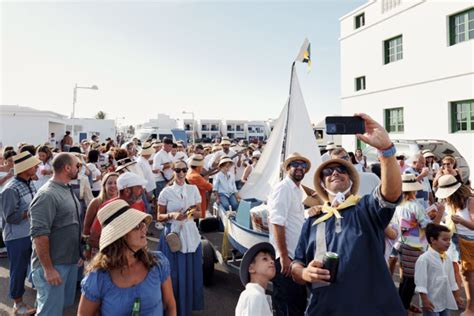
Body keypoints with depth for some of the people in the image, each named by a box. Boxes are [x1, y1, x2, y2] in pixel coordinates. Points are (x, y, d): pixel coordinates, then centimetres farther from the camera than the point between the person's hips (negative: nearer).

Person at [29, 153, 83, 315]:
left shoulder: (67, 190, 7)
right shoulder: (47, 195, -21)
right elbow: (39, 234, -25)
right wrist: (48, 269, -23)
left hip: (70, 261, 8)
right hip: (53, 265, -8)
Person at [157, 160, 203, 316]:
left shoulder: (193, 189, 3)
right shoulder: (166, 191, -4)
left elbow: (199, 213, 10)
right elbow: (159, 216, 1)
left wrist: (193, 212, -11)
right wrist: (172, 215, -16)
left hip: (190, 234, 2)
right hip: (173, 234, -2)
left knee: (191, 271, 8)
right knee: (174, 272, 3)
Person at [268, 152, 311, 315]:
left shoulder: (298, 190, 14)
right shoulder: (283, 188, -15)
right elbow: (277, 223, -22)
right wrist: (284, 257, -23)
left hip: (297, 257, 9)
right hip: (285, 258, -9)